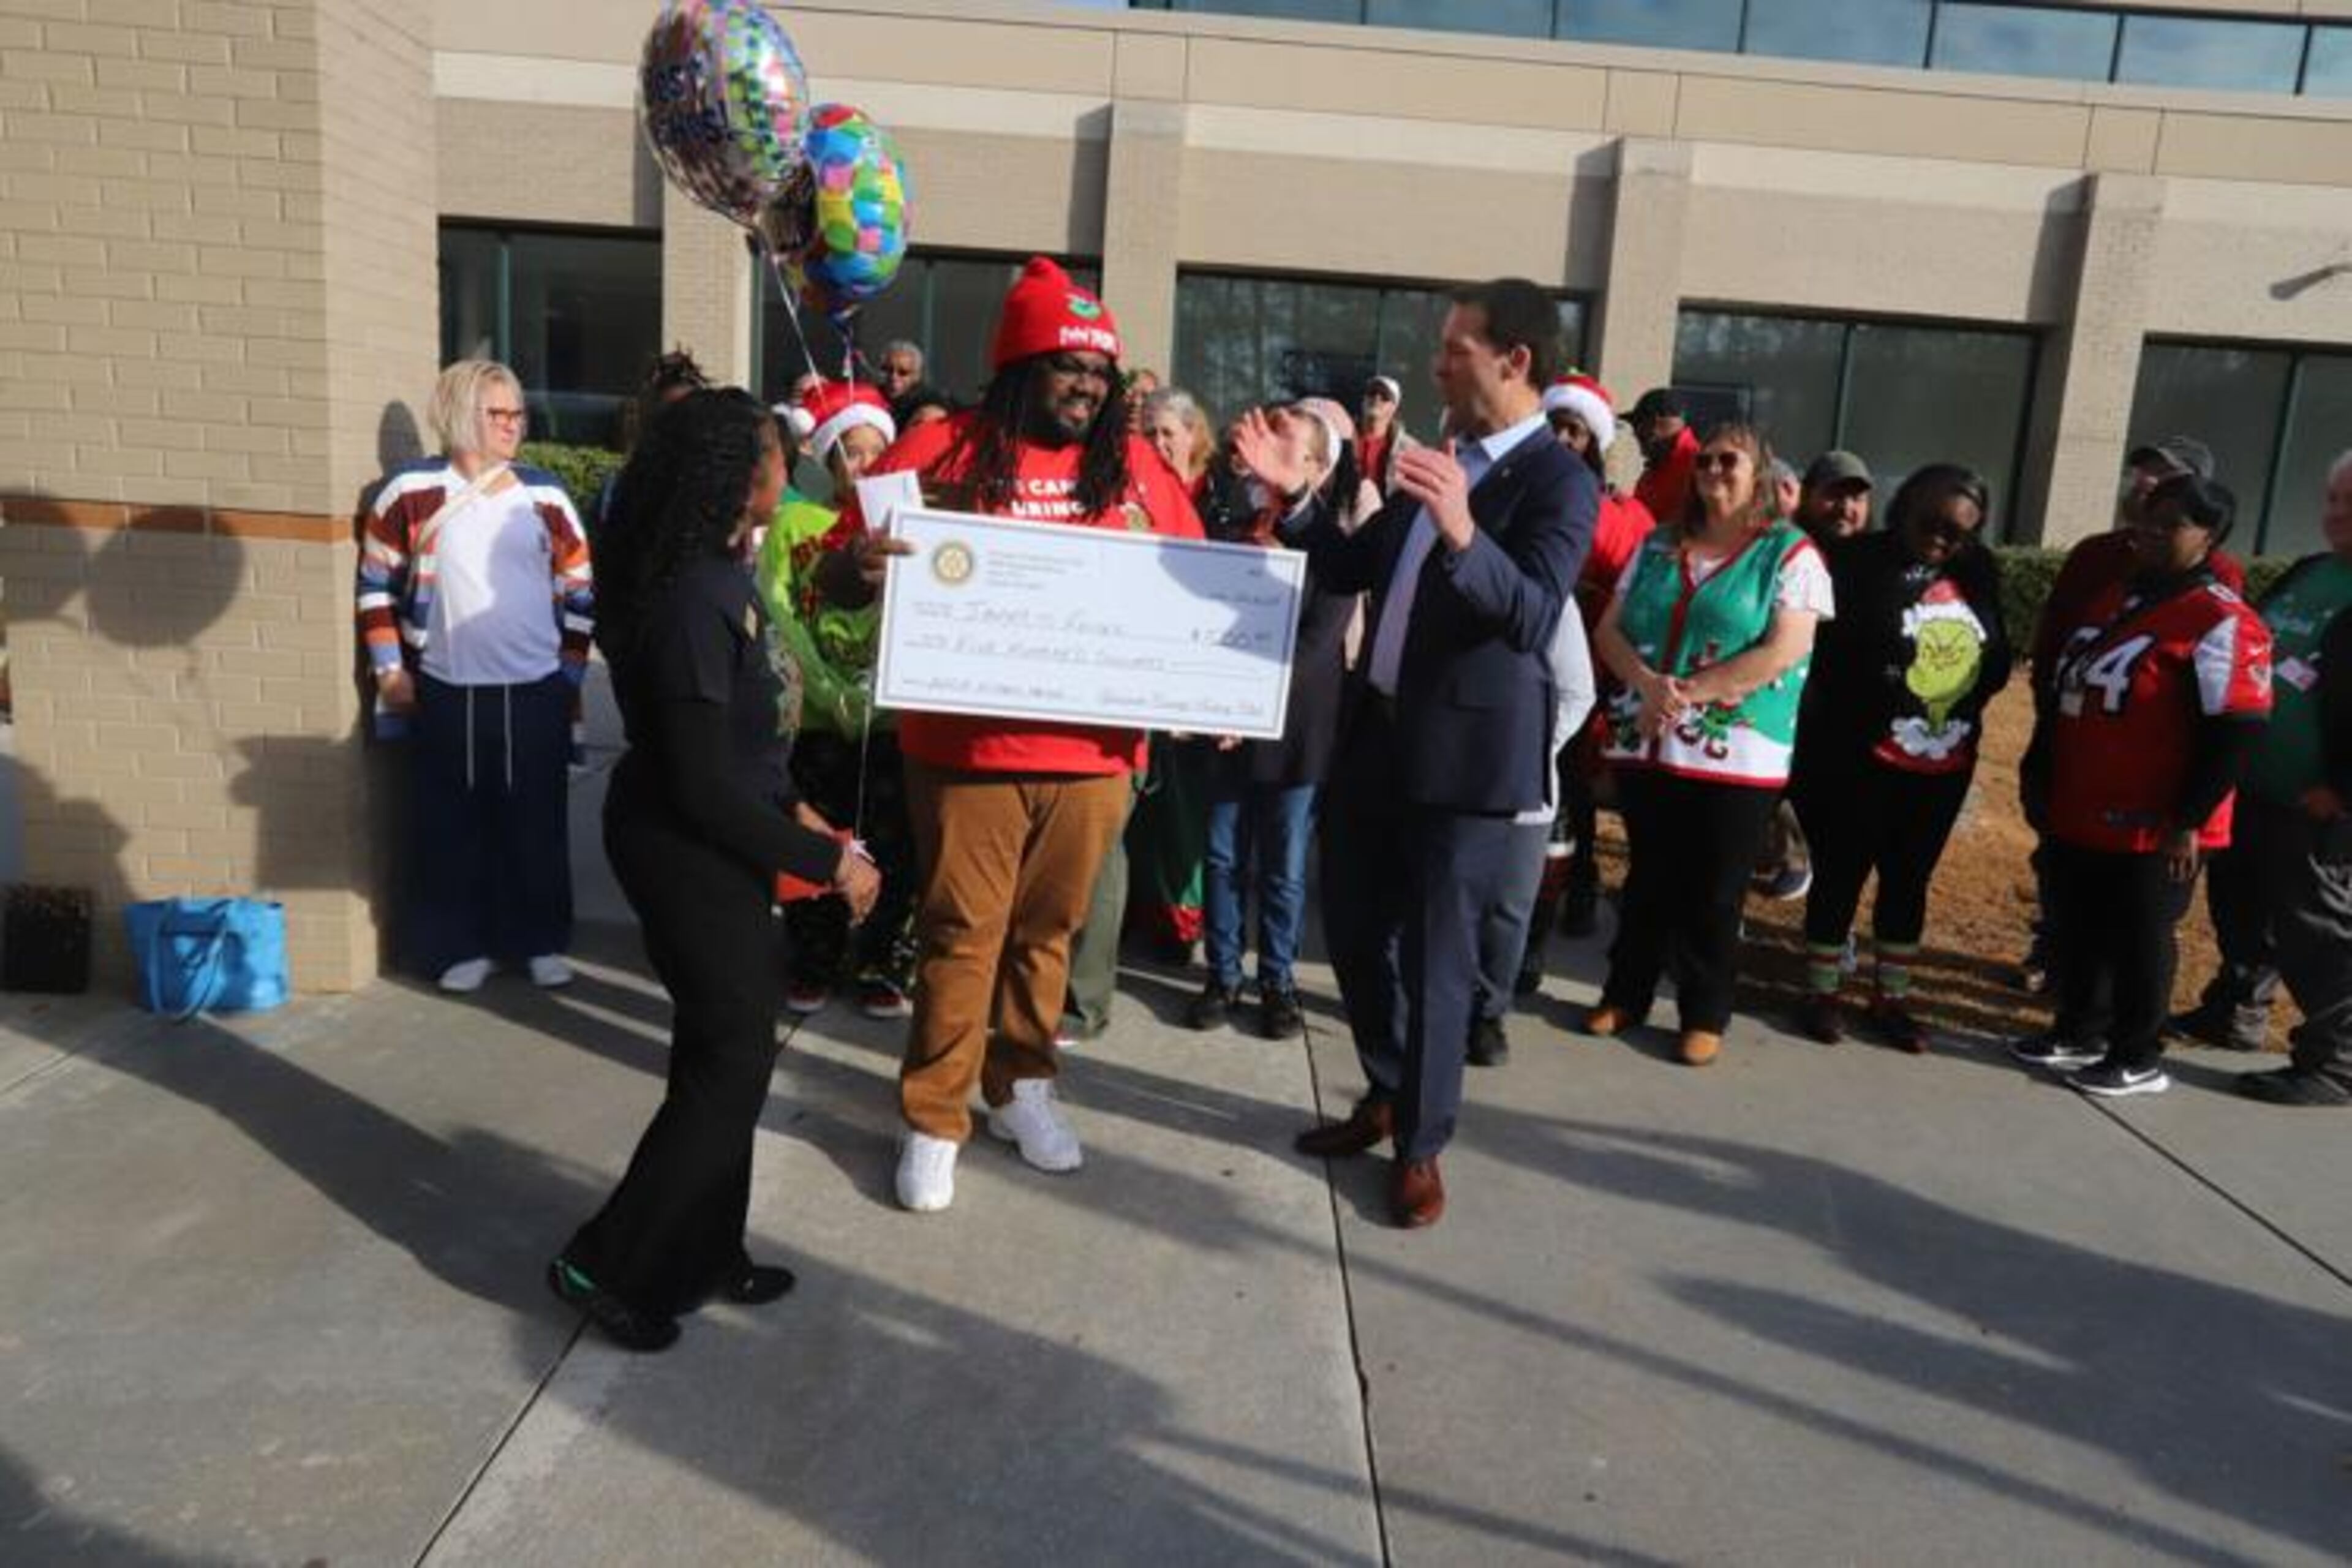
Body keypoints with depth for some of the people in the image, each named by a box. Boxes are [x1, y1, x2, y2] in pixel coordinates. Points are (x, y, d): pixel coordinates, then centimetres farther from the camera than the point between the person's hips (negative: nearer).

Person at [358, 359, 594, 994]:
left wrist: (571, 675, 7)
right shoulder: (412, 491, -1)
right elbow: (377, 583, 6)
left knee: (537, 821, 8)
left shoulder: (545, 495, 3)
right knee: (452, 825, 6)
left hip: (537, 692, 1)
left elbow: (580, 592, 8)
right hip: (445, 693, -1)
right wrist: (389, 669, 1)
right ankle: (458, 945, 20)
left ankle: (541, 941, 22)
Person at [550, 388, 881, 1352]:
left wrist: (793, 811, 13)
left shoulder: (718, 574, 5)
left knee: (724, 1053, 17)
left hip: (713, 841, 10)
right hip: (688, 851, -10)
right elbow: (703, 787, -26)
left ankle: (703, 1255, 32)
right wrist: (826, 861, -20)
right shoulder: (693, 600, -25)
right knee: (731, 1062, 1)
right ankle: (607, 1265, 15)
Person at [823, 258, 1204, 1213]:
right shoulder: (940, 453, -2)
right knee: (960, 934, 5)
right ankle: (934, 1119, 18)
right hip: (969, 749, -3)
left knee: (1047, 930, 15)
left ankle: (1021, 1087, 33)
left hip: (1093, 753, 3)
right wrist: (857, 568, -24)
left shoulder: (1135, 466, 7)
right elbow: (840, 579, -1)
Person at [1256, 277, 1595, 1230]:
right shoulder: (1440, 460, 12)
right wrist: (1298, 495, 2)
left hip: (1465, 751, -8)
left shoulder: (1559, 482, -13)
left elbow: (1534, 617, -26)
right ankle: (1387, 1097, 37)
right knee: (1352, 927, 17)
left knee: (1434, 955, 3)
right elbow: (1353, 572, 16)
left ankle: (1421, 1146, 21)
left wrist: (1463, 534, -41)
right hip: (1378, 731, 8)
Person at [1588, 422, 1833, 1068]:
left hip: (1736, 756, -4)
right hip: (1644, 745, 4)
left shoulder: (1790, 553, -2)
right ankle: (1625, 995, 27)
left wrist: (1687, 694, -15)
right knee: (1647, 880, 14)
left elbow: (1783, 653, -13)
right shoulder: (1659, 545, 11)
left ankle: (1706, 1016, 19)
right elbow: (1610, 630, 6)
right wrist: (1649, 685, -13)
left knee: (1713, 895, 5)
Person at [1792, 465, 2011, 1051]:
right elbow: (1820, 652, -17)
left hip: (1944, 765, 6)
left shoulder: (1978, 573, 6)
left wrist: (1964, 707, 2)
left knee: (1909, 880, 16)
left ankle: (1892, 997, 29)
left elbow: (1996, 658, 15)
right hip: (1859, 761, -5)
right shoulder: (1857, 562, -11)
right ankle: (1821, 992, 22)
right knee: (1841, 875, 6)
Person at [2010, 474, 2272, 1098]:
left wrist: (2189, 820, -19)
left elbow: (2235, 733, -18)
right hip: (2076, 813, 7)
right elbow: (2061, 697, 18)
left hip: (2151, 826, -7)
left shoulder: (2222, 622, -14)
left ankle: (2140, 1058, 21)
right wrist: (2038, 775, 18)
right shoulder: (2111, 601, 13)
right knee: (2076, 929, 16)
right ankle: (2074, 1033, 33)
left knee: (2139, 939, 5)